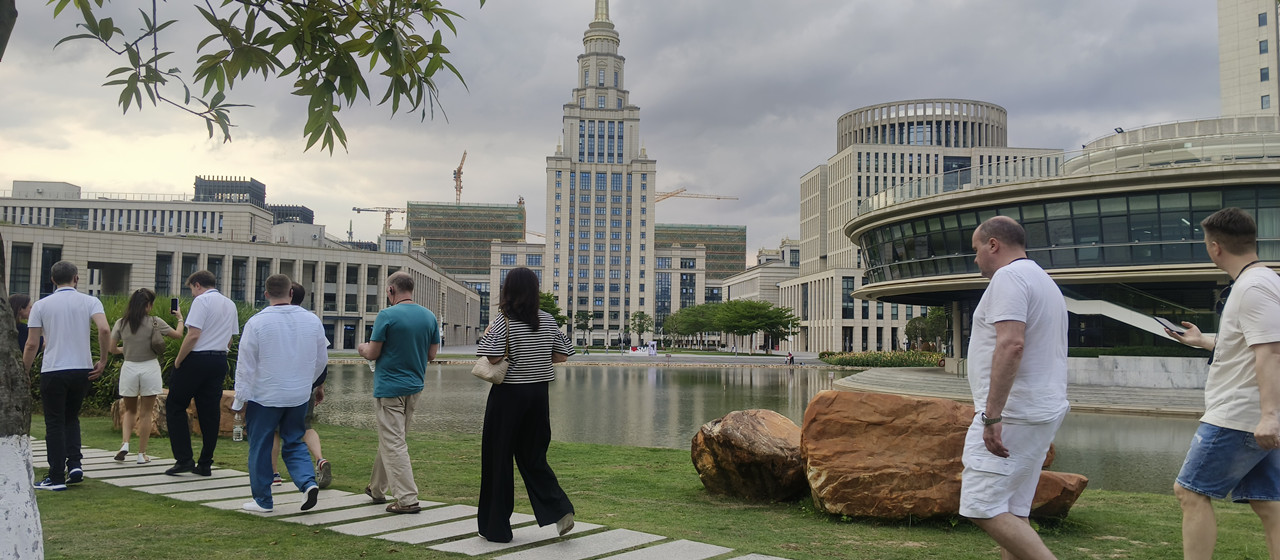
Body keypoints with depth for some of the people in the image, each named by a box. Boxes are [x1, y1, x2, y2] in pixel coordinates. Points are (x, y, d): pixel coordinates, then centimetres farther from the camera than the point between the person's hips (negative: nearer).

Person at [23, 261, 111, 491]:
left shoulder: (41, 305, 2)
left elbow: (32, 344, -1)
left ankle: (56, 477, 6)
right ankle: (75, 464, 4)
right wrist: (103, 361, -5)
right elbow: (104, 330, -15)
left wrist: (24, 371, 10)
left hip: (53, 371, -2)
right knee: (71, 418, 20)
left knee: (55, 424, 6)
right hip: (82, 369, 2)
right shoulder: (90, 302, 1)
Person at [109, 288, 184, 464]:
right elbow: (178, 335, 1)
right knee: (145, 413, 6)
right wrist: (180, 318, 18)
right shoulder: (154, 322, -7)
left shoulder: (121, 323, 0)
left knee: (130, 410, 20)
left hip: (129, 369, 2)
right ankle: (142, 454, 9)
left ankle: (125, 444, -1)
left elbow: (112, 348, 1)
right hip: (149, 369, -2)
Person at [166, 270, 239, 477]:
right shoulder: (230, 305, 15)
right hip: (220, 360, 7)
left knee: (175, 406, 5)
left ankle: (183, 459, -1)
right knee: (211, 412, 9)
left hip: (197, 359, -7)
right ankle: (205, 464, 11)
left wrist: (178, 361, -9)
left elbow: (193, 335, -17)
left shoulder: (201, 301, -9)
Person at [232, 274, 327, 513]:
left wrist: (241, 400, -1)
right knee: (294, 442, 16)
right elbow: (322, 359, 10)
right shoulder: (312, 320, -1)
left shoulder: (257, 322, -12)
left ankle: (263, 500, 16)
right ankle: (308, 482, -5)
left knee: (260, 447, 10)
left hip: (265, 397, -3)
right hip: (300, 396, 4)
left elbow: (245, 365, -9)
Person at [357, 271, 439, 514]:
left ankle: (408, 499, -6)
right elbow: (431, 354, 7)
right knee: (391, 439, 20)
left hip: (389, 387, -7)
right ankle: (377, 489, 34)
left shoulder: (387, 315, -14)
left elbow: (372, 353, -11)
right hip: (415, 386, 7)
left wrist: (362, 348, 11)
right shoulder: (429, 316, 3)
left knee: (393, 443, -3)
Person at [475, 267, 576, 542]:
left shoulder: (504, 321, -12)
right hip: (538, 393, 5)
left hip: (508, 394, -5)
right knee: (532, 457, 14)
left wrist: (487, 335, -3)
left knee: (497, 458, 6)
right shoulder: (548, 320, 4)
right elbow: (561, 356, 8)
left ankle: (495, 527, 14)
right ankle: (560, 510, -3)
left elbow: (493, 358, -21)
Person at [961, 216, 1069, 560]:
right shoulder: (1046, 283, 22)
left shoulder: (1009, 277, -11)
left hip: (1013, 415, -10)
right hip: (1043, 412, 10)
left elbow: (1011, 344, -25)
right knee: (1011, 513, 10)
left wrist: (992, 416, -25)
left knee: (983, 508, -11)